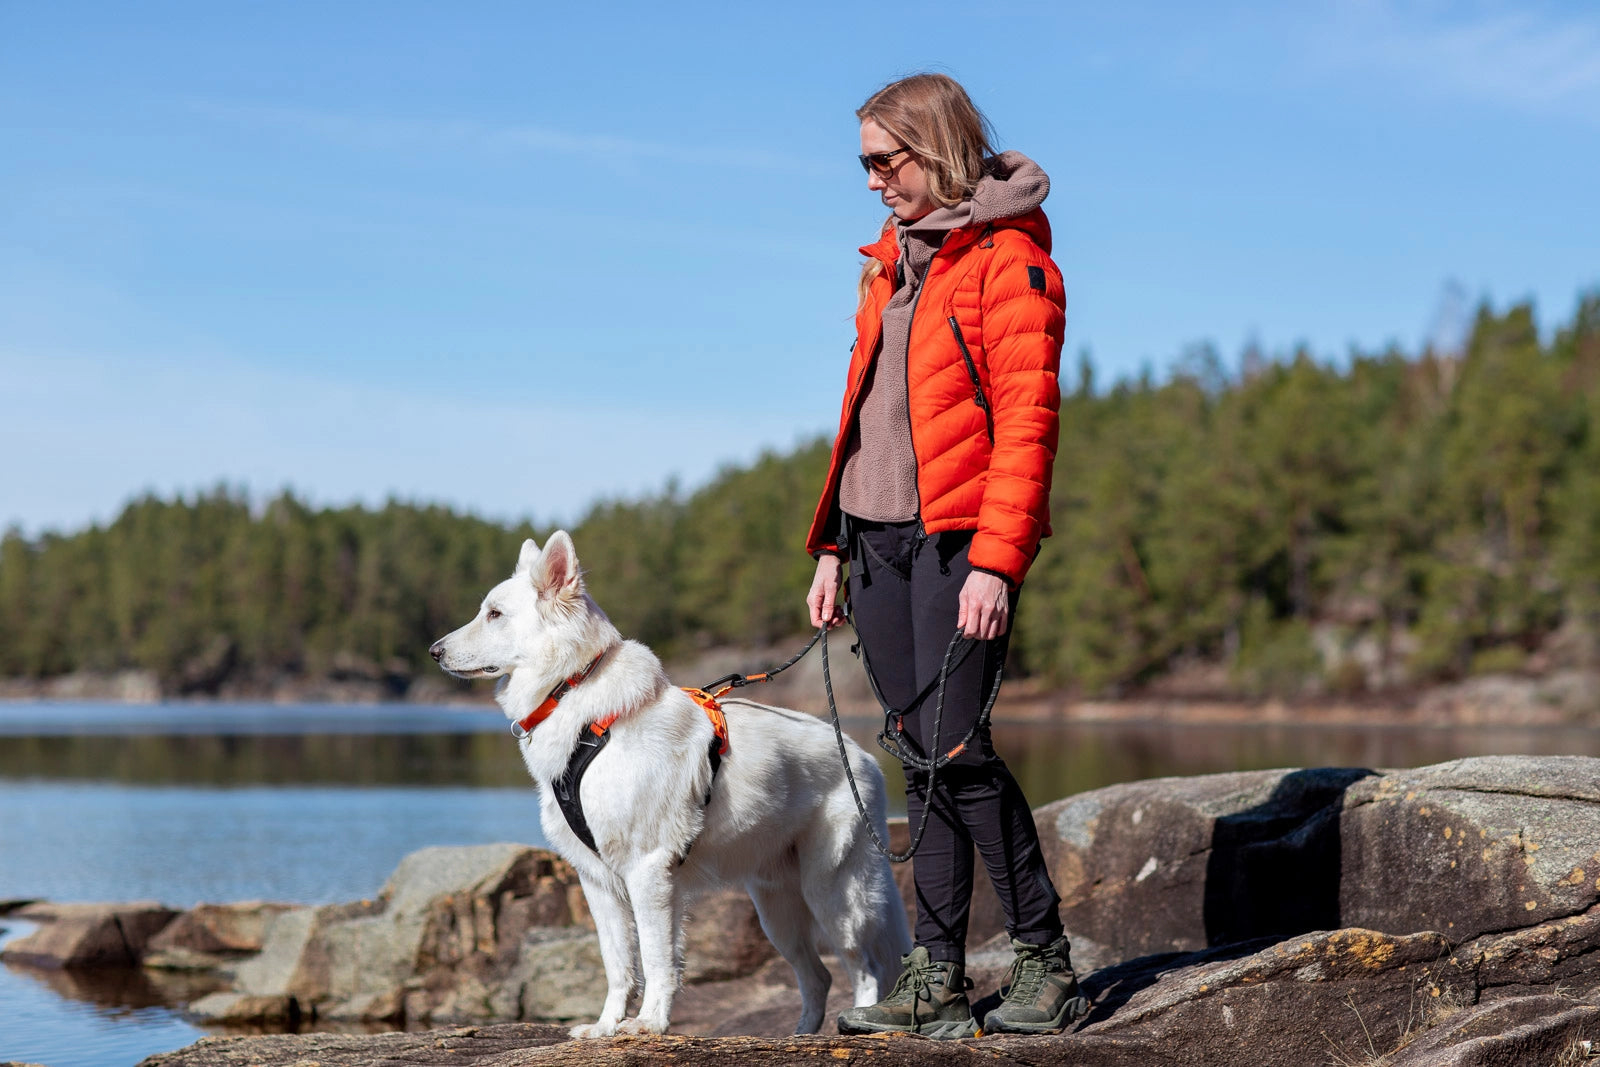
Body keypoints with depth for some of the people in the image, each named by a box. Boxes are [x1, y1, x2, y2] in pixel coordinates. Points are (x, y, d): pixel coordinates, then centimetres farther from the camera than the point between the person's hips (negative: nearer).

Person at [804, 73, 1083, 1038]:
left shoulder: (1008, 259, -6)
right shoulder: (892, 262, 19)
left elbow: (1027, 422, -13)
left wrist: (995, 561, -20)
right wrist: (833, 545, 16)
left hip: (959, 537, -7)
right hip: (880, 537, 7)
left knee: (958, 749, -12)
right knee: (923, 757, 5)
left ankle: (1046, 964, -2)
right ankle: (937, 978, 7)